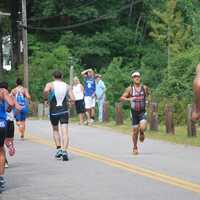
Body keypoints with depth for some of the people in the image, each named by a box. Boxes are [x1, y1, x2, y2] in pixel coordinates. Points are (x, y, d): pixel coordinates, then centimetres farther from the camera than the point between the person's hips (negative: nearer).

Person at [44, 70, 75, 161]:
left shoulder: (50, 84, -3)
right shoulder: (67, 86, 4)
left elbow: (46, 90, -26)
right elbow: (73, 99, -1)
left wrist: (46, 99, -9)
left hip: (54, 112, 0)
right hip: (64, 111, 1)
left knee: (55, 130, 20)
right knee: (65, 132, -5)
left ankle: (59, 149, 13)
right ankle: (64, 151, -21)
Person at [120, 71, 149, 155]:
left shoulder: (144, 88, 0)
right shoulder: (130, 89, -4)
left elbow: (147, 95, 21)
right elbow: (122, 98, -5)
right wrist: (129, 99, -21)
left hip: (142, 111, 0)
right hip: (134, 112, 0)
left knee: (142, 127, -22)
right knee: (135, 131, 4)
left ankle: (142, 133, 15)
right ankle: (135, 148, 22)